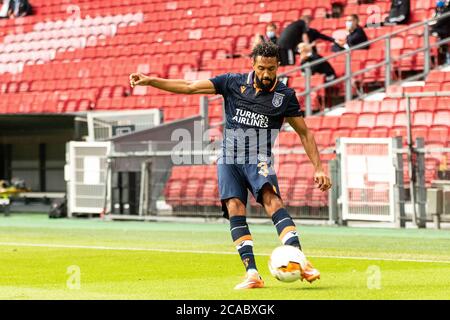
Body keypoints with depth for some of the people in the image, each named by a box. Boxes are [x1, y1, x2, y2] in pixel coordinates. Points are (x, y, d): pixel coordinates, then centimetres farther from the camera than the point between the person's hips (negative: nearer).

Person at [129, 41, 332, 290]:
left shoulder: (285, 96, -1)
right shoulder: (233, 83, 0)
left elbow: (304, 133, 6)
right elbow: (189, 87, 1)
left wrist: (318, 168, 0)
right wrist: (150, 81, -5)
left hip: (259, 161, -2)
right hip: (229, 160, 2)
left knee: (272, 200, -28)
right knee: (235, 210, -17)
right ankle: (252, 274, -20)